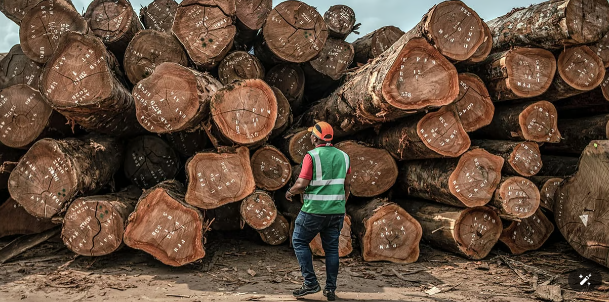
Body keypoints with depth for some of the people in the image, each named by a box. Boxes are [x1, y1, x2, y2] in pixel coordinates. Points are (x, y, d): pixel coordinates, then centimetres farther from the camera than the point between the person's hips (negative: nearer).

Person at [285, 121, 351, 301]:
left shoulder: (312, 156, -10)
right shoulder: (343, 156, 7)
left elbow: (302, 184, -15)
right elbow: (347, 185, 11)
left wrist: (290, 192, 5)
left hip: (314, 210, -5)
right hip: (336, 211, 5)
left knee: (299, 242, 11)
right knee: (331, 248, 12)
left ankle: (310, 283, 5)